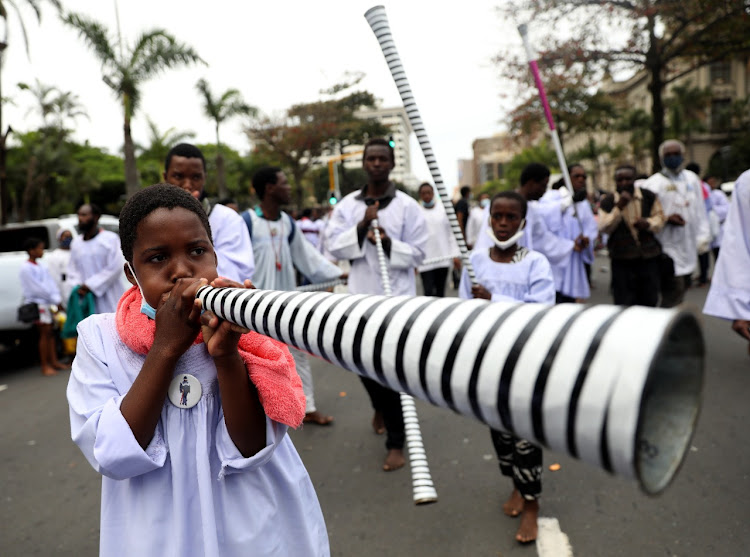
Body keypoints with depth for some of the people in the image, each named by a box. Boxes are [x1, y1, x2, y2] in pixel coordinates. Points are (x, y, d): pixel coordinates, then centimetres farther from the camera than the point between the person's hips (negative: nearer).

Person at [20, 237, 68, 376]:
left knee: (50, 332, 10)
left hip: (48, 303, 8)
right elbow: (36, 288, -14)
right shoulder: (26, 268, -10)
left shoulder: (40, 267, 15)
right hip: (36, 304, -8)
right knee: (45, 333, -7)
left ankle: (54, 361, 16)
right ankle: (45, 366, -2)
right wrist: (54, 299, -10)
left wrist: (57, 298, -4)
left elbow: (50, 283, 10)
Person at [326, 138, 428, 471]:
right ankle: (380, 408, 48)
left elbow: (417, 253, -4)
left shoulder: (407, 206, -2)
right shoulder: (348, 205, 5)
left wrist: (388, 242, -20)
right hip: (361, 296, 3)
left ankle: (396, 442, 13)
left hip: (397, 297, -3)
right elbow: (333, 246, -3)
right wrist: (362, 226, -15)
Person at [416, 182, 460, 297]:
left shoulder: (442, 208, 7)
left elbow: (451, 232, 8)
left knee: (440, 291, 10)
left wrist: (456, 254, 3)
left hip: (443, 257, 3)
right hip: (425, 259, -3)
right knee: (428, 292, -9)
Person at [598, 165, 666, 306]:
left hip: (649, 257, 2)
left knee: (649, 300, 11)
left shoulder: (649, 197, 6)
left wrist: (648, 223, -13)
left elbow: (660, 218, 8)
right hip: (622, 259, -2)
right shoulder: (608, 202, 0)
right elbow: (604, 228, -11)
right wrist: (619, 207, -21)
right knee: (624, 303, -1)